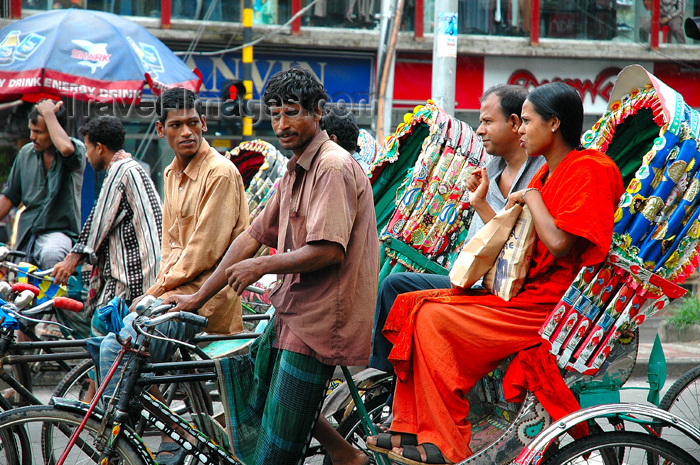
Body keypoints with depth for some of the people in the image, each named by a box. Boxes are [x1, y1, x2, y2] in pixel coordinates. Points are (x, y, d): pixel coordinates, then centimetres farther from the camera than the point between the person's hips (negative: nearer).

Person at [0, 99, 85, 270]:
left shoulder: (77, 148, -6)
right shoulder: (26, 153, 9)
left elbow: (66, 148, -33)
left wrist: (49, 114, -21)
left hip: (59, 231, -6)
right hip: (26, 235, 6)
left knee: (50, 255, -38)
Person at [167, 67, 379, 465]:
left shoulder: (334, 167, -15)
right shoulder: (295, 172, 16)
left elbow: (328, 251, -23)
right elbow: (252, 237, 17)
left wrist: (261, 266, -12)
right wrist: (199, 297, 15)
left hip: (319, 320, -10)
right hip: (292, 312, 10)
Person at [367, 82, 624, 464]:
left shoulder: (588, 170, -13)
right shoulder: (548, 174, 18)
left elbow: (559, 243, -24)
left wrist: (530, 196, -11)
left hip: (547, 303, -10)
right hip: (524, 290, 10)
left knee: (436, 318, -19)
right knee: (413, 305, 0)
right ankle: (409, 429, 0)